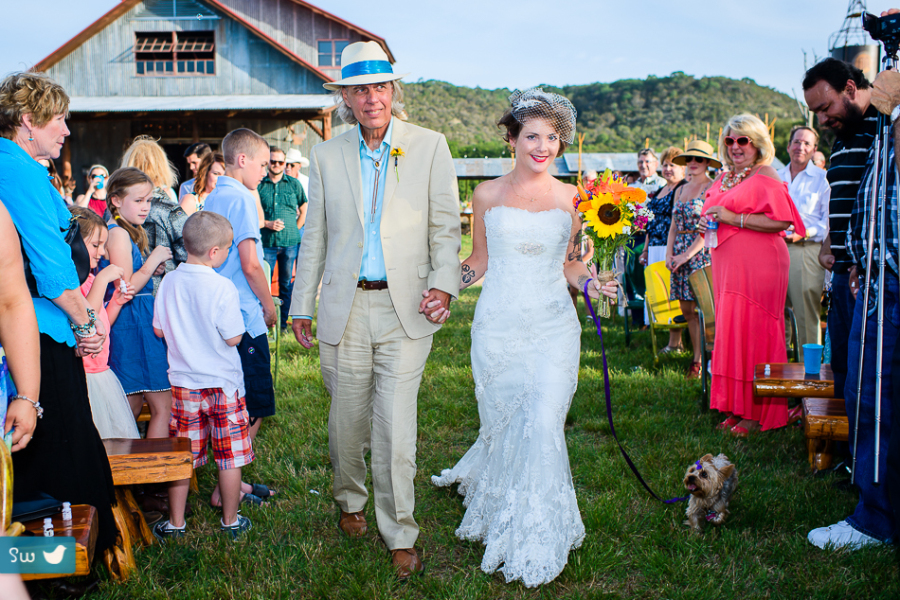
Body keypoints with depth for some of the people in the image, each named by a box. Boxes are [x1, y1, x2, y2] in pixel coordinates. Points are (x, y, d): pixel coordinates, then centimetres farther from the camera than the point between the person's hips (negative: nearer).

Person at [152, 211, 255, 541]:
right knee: (230, 457, 9)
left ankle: (175, 523, 21)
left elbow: (158, 330, 6)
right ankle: (230, 520, 20)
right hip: (223, 383, -4)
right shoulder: (223, 287, -17)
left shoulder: (169, 281, -2)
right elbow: (233, 338, -14)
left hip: (183, 382, 4)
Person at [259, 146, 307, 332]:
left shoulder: (294, 184, 8)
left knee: (287, 283, 6)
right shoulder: (259, 185, 4)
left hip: (290, 242, 1)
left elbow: (304, 210, 16)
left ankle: (283, 322, 15)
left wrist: (296, 228, 6)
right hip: (267, 242, -1)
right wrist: (267, 224, -8)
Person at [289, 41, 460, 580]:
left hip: (406, 309, -2)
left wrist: (444, 284, -12)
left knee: (396, 428, -6)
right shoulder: (328, 156, 8)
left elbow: (445, 227, 3)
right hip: (346, 308, 2)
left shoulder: (430, 147, 2)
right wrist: (302, 305, 13)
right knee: (347, 418, 12)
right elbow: (315, 237, 13)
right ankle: (350, 500, 37)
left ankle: (400, 536, 8)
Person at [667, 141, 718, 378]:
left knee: (701, 308, -9)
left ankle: (698, 361, -6)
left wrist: (687, 254, -14)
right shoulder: (681, 190, 17)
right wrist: (669, 253, 4)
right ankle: (698, 356, 14)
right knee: (687, 310, 6)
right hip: (680, 255, 7)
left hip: (701, 252, -7)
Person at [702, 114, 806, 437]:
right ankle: (738, 409, 14)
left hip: (758, 267, -8)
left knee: (752, 334, -6)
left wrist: (733, 218, -18)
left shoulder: (765, 177, -6)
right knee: (731, 334, 7)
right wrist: (709, 224, 8)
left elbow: (781, 221, -18)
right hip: (728, 267, 8)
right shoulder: (723, 178, 18)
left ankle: (758, 415, 1)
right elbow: (713, 214, 32)